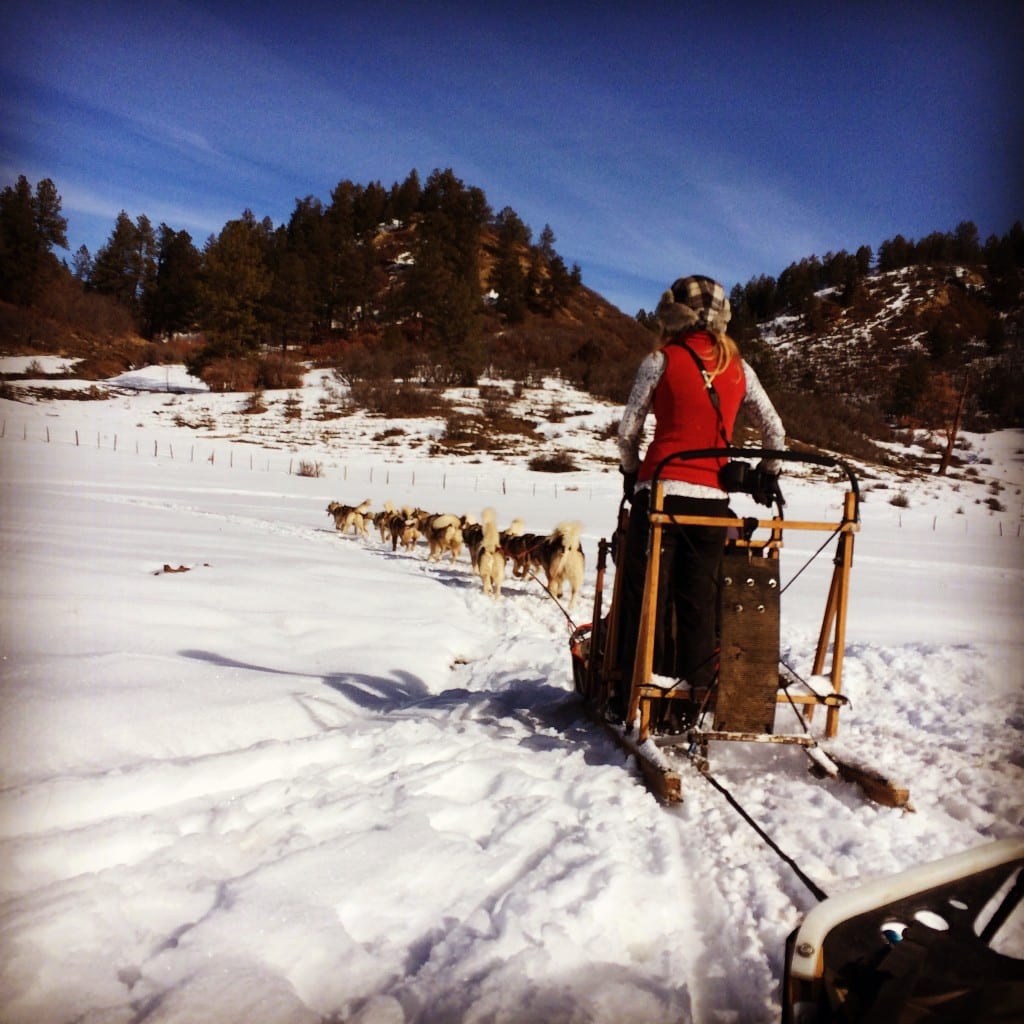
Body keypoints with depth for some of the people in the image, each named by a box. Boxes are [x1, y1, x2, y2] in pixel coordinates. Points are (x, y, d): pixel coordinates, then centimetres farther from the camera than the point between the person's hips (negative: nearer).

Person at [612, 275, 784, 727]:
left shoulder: (662, 360, -1)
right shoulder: (737, 367, 9)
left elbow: (628, 429, 0)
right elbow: (774, 430, 12)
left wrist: (631, 471, 16)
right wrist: (769, 473, 26)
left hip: (661, 489, -3)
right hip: (713, 496, 3)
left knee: (647, 594, 4)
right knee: (700, 599, 10)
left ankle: (636, 698, 8)